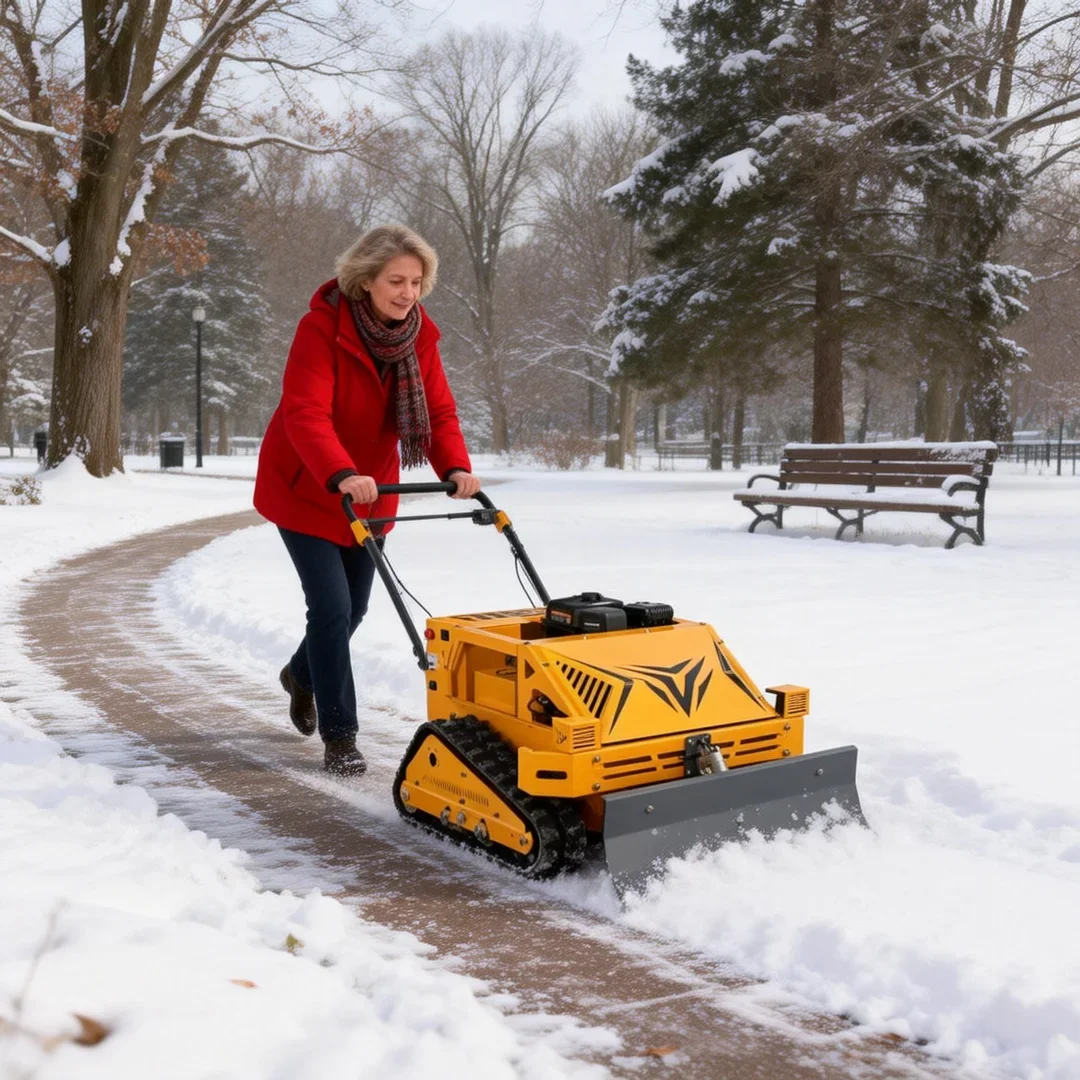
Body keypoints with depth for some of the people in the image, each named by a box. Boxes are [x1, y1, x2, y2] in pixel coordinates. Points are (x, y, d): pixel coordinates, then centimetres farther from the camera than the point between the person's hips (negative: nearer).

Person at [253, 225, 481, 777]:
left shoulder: (418, 335, -5)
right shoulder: (322, 326, -23)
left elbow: (438, 411, -8)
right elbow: (306, 414, -33)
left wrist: (456, 468, -27)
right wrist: (342, 475, -49)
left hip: (370, 491, 6)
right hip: (305, 488, -6)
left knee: (353, 607, 14)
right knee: (332, 607, -12)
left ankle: (301, 675, 46)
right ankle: (339, 737, 1)